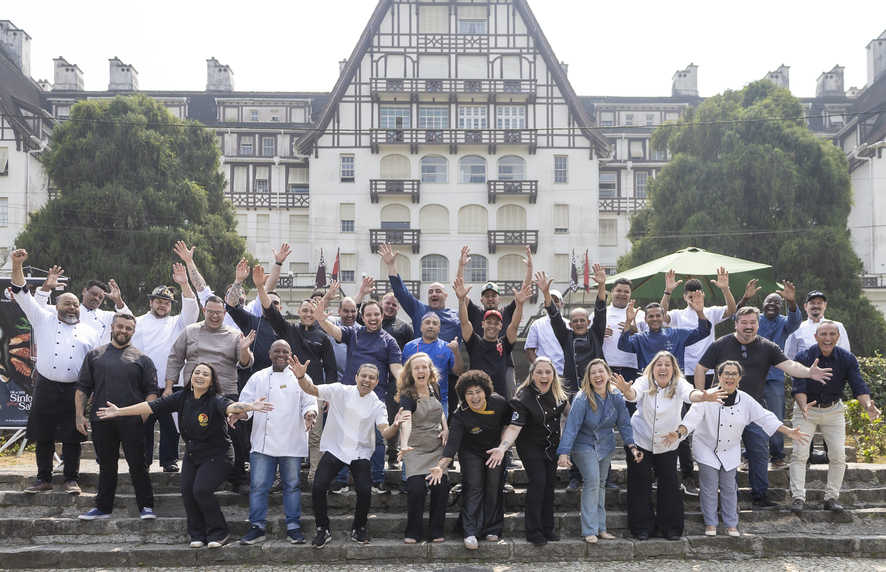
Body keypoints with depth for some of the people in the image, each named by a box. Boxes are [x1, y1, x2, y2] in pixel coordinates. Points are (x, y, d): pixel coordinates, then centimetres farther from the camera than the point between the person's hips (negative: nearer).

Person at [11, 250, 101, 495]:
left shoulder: (90, 332, 11)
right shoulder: (44, 320, 10)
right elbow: (22, 295, 3)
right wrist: (17, 265, -8)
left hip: (75, 390, 0)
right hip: (46, 387, 0)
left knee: (72, 437, 3)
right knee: (43, 435, 6)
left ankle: (71, 479, 12)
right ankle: (44, 479, 16)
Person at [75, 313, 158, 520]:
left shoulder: (141, 359, 7)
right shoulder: (95, 355, 12)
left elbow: (151, 391, 3)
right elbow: (82, 387, 10)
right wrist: (79, 414, 1)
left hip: (132, 421, -2)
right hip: (101, 420, 2)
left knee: (138, 464, 0)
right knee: (106, 465, 11)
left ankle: (146, 507, 5)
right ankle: (103, 507, 20)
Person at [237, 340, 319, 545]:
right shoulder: (258, 378, 10)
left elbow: (309, 402, 4)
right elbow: (246, 401, 6)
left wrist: (309, 414, -18)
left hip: (292, 443, 0)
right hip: (263, 442, 0)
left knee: (292, 485, 5)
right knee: (258, 485, -1)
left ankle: (293, 526, 14)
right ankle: (257, 527, 9)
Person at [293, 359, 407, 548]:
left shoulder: (377, 405, -3)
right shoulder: (339, 391, -5)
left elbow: (385, 433, -15)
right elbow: (311, 389, -12)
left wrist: (395, 425, -39)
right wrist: (301, 377, -34)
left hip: (360, 453, 1)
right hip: (334, 449, 0)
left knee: (365, 491, -15)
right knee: (318, 488, -14)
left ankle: (358, 529, 13)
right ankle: (323, 530, 9)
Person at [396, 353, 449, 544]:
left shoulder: (435, 388, 2)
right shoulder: (407, 396, -15)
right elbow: (406, 421, -34)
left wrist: (446, 429, 4)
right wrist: (404, 445, -50)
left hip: (437, 447, 4)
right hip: (416, 449, -4)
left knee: (440, 486, -12)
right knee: (416, 488, -18)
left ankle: (436, 531, 6)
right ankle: (413, 533, 2)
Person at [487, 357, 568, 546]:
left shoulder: (557, 392, -9)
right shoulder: (523, 398, -27)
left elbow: (567, 410, 12)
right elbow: (514, 427, -33)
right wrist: (502, 448, -46)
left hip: (551, 445, 6)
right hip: (530, 446, -6)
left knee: (550, 482, 8)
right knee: (537, 482, -13)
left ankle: (547, 528, 19)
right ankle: (533, 532, -4)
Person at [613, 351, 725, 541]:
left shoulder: (679, 384, -13)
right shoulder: (645, 383, -14)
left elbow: (689, 394, -35)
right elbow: (634, 394, -36)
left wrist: (703, 396, -60)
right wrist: (626, 390, -61)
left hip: (667, 445, 1)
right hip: (640, 441, -1)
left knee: (670, 484, 2)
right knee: (640, 485, 2)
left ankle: (671, 528, 18)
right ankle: (642, 527, 16)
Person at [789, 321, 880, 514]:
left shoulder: (847, 359, -11)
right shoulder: (803, 357, -17)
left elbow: (859, 386, -18)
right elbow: (799, 387, -25)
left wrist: (868, 405, -39)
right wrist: (804, 406, -45)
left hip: (834, 411, 2)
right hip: (806, 409, -2)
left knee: (838, 455, -2)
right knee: (800, 453, -11)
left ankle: (831, 498, 11)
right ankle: (798, 497, -5)